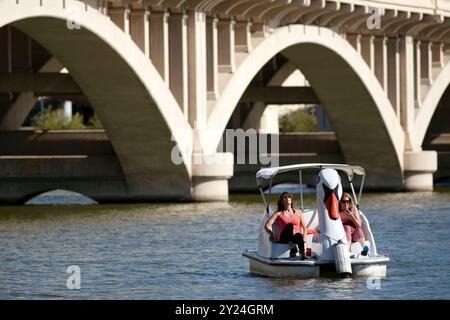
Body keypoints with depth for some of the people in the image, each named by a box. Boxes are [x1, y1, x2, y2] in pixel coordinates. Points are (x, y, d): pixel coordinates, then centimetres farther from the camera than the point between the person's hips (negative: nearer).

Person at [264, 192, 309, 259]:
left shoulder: (298, 212, 22)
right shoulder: (279, 214, 15)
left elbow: (304, 227, 20)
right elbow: (267, 225, 5)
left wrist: (304, 238, 0)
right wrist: (272, 235, -13)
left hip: (297, 238, 1)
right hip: (284, 239, -1)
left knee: (299, 235, -38)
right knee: (290, 225, -32)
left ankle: (302, 253, -65)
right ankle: (292, 250, -50)